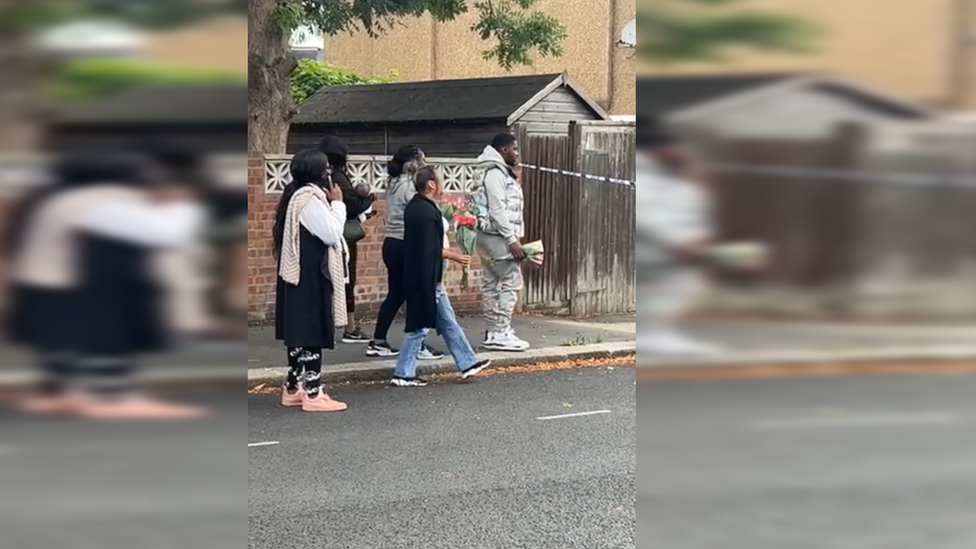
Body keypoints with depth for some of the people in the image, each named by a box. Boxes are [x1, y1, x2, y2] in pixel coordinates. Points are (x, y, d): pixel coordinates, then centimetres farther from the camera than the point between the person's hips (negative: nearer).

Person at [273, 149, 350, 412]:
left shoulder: (298, 195, 15)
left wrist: (331, 204, 6)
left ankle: (293, 389, 17)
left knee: (300, 331, 13)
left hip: (300, 274, 11)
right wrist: (337, 204, -10)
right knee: (312, 332, -8)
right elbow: (332, 234, -20)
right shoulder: (310, 198, -17)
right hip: (311, 276, -11)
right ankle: (313, 394, -7)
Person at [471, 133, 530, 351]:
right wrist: (512, 239, -21)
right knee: (511, 282, -10)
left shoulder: (502, 174, 19)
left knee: (492, 285, 9)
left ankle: (494, 333, 12)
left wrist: (513, 238, 16)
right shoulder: (495, 174, -12)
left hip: (493, 237, 10)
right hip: (497, 237, -10)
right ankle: (501, 333, -12)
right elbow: (497, 210, -19)